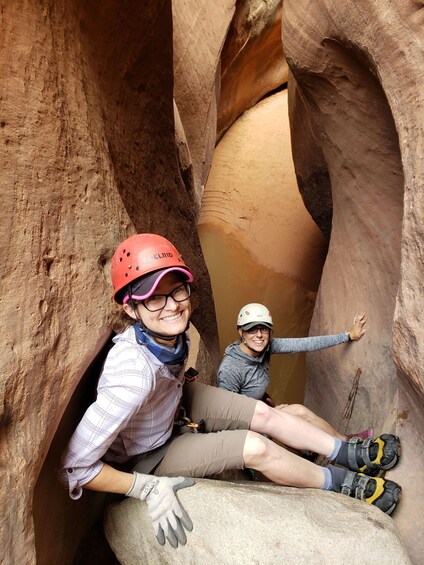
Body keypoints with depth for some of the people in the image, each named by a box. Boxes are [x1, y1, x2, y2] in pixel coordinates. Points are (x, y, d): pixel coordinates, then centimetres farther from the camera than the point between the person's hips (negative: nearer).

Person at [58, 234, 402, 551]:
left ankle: (351, 453, 19)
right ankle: (345, 483, 10)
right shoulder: (135, 371, -43)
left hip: (174, 406, 7)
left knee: (263, 413, -1)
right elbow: (74, 467, -36)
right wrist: (149, 488, -31)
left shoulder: (175, 331, -21)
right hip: (146, 457, -6)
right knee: (255, 447, -17)